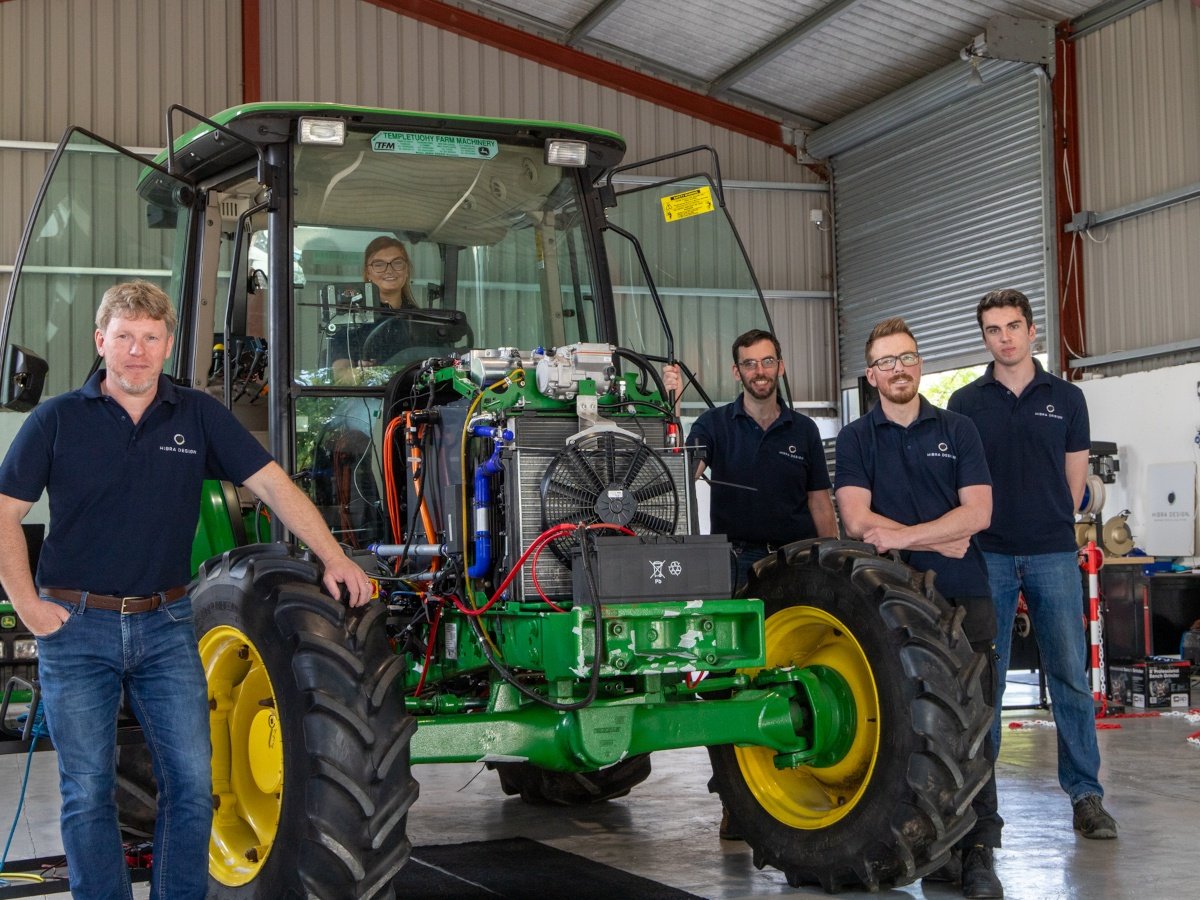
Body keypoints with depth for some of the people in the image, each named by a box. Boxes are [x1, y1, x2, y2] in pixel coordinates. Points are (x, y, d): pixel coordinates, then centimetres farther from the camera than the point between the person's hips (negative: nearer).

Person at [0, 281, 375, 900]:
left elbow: (272, 484, -1)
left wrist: (333, 558, -10)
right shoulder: (57, 421, -2)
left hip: (166, 624, 2)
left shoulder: (198, 417, 3)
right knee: (89, 791, 4)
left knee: (191, 783, 1)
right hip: (76, 624, -2)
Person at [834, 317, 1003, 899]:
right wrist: (941, 542, -7)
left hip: (963, 597, 0)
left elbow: (977, 512, -1)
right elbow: (857, 520, -5)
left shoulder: (958, 430, 10)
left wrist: (903, 536, -12)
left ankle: (977, 851, -4)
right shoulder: (855, 439, 8)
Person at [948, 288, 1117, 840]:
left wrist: (1048, 527, 9)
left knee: (1071, 678, -1)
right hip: (988, 556, 0)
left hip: (1053, 554, 0)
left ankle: (1086, 795, 5)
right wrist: (973, 533, 3)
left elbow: (1075, 480, 11)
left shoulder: (1066, 399, 7)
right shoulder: (966, 403, 5)